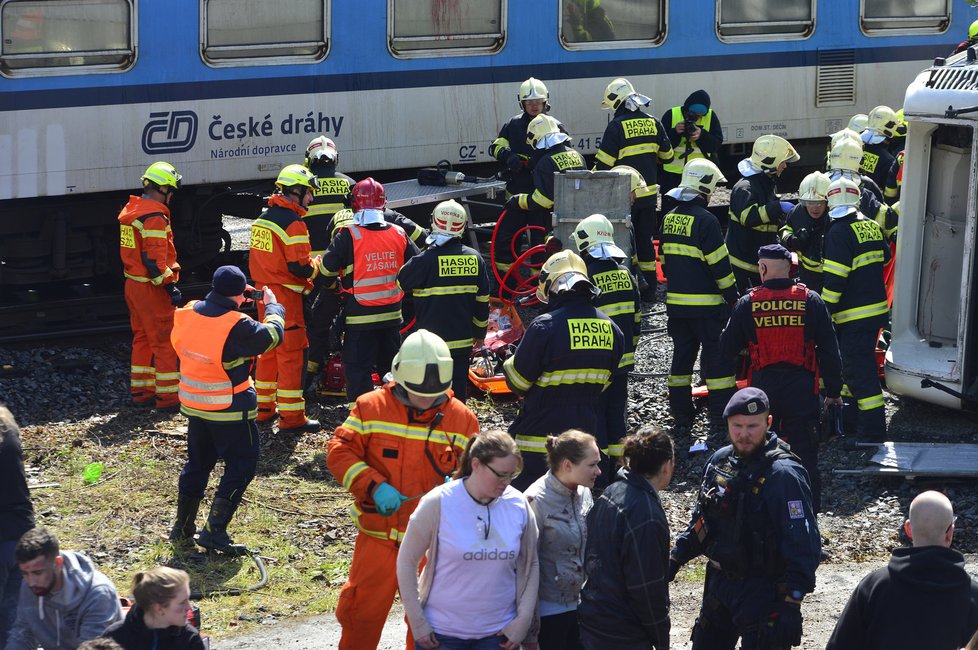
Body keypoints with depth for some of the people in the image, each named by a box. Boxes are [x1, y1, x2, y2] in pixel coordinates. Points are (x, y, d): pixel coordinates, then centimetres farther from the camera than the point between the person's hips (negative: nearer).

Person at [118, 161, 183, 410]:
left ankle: (140, 391, 25)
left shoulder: (130, 209, 11)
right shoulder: (154, 216, -19)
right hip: (151, 288, -10)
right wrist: (170, 287, -21)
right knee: (164, 342, -3)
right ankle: (168, 397, 0)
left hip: (133, 284, 10)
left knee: (142, 338, 18)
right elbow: (154, 258, -24)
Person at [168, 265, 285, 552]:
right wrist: (272, 306, 7)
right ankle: (214, 531, 1)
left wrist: (229, 301, 12)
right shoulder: (237, 326, -23)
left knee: (197, 463, 21)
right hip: (230, 410, -7)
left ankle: (182, 528, 27)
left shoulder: (187, 313, -5)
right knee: (241, 466, 6)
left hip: (193, 405, 7)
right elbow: (273, 335, -10)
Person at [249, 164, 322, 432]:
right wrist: (316, 264, -2)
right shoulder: (293, 222, -17)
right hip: (286, 296, -9)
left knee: (268, 350, 19)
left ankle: (264, 408, 27)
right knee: (291, 354, -5)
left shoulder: (262, 218, 11)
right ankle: (291, 417, -4)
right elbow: (299, 267, -21)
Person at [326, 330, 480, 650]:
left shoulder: (461, 419, 1)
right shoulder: (371, 407, -3)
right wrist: (374, 486, -20)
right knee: (361, 612, 5)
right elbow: (339, 451, -6)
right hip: (378, 536, -1)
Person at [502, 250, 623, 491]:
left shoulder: (544, 326, -18)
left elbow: (517, 381, -9)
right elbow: (603, 383, 11)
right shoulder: (610, 328, 1)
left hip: (541, 437, -6)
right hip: (588, 433, 6)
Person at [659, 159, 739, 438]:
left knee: (682, 355, 14)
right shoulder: (705, 220, -15)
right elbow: (719, 264, -15)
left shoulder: (669, 219, 7)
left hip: (675, 302, 7)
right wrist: (733, 297, -6)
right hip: (706, 305, -7)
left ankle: (681, 415, 17)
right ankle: (721, 417, 1)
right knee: (717, 356, 1)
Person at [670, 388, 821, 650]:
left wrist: (791, 606, -26)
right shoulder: (720, 461, 2)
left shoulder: (784, 475, -21)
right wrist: (675, 559, 14)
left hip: (763, 591, -8)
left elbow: (805, 546, -23)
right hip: (719, 581, 8)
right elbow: (701, 519, 17)